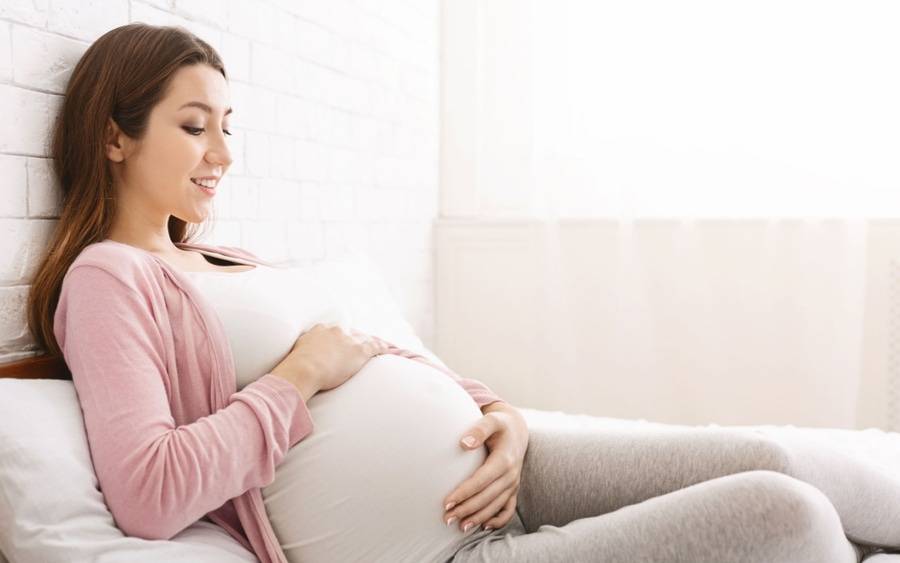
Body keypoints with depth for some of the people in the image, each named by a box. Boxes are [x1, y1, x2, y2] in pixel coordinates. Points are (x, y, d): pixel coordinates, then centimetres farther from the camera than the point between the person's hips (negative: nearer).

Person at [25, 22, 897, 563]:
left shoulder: (230, 260, 20)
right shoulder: (106, 278, -3)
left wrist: (499, 414, 1)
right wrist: (301, 373, -12)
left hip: (471, 466, 8)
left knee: (772, 459, 1)